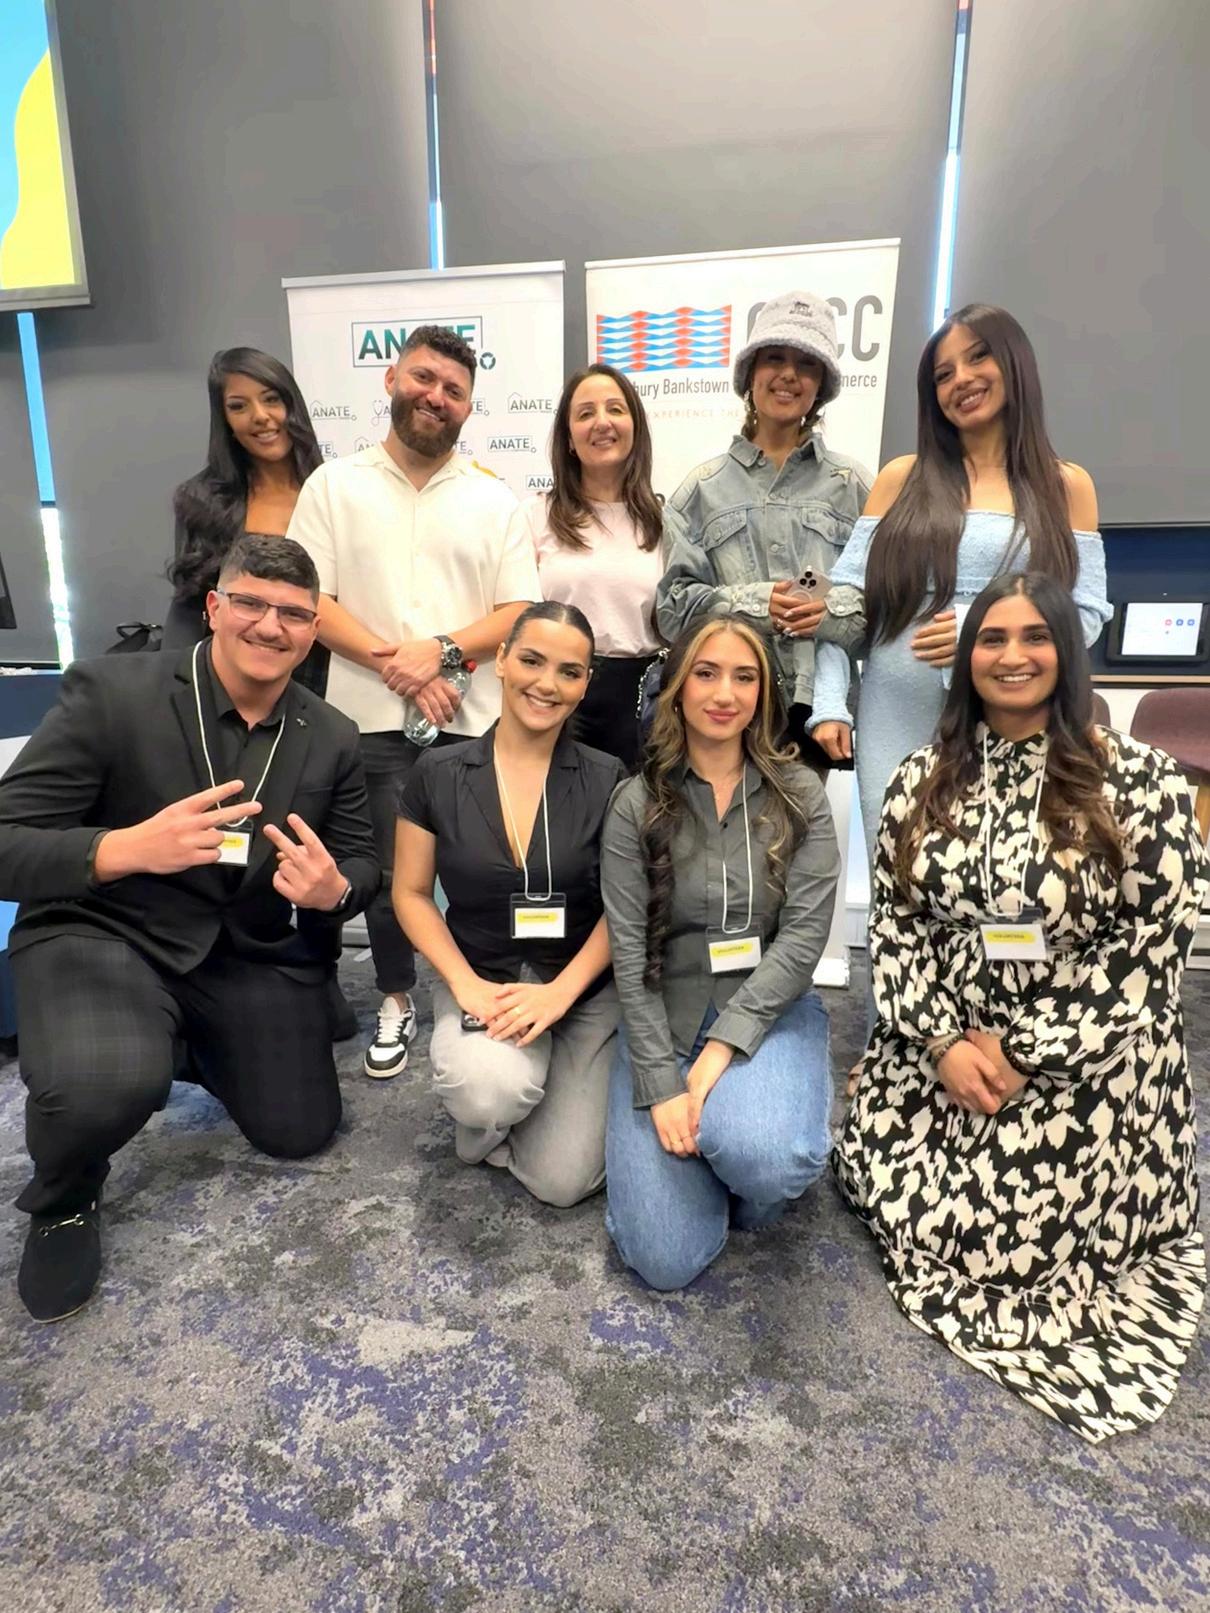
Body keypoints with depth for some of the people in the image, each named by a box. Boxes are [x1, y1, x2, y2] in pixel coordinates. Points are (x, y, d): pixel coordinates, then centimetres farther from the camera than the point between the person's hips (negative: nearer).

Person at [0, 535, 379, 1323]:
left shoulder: (334, 738, -1)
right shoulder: (109, 691, -14)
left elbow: (362, 862, 5)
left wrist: (333, 890, -21)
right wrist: (128, 848, -36)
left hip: (255, 954, 4)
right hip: (105, 933, -4)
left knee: (301, 1132, 3)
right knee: (106, 1085, -33)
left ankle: (198, 1044, 35)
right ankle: (64, 1201, 7)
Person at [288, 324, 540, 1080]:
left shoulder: (495, 499, 8)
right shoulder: (334, 486, 6)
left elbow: (520, 614, 1)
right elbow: (307, 601, -1)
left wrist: (441, 650, -15)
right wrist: (390, 663, -13)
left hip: (474, 718, 1)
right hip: (374, 719, 0)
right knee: (386, 869, 9)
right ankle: (397, 1000, 29)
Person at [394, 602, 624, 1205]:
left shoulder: (607, 780, -5)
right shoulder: (437, 775, -4)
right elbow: (411, 893, 2)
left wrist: (561, 992, -16)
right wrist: (465, 984, -12)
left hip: (586, 989, 1)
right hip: (481, 980, 0)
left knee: (563, 1181, -11)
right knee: (491, 1091, -33)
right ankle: (479, 1068, 5)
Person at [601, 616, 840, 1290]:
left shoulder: (800, 795, -1)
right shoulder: (638, 804, -3)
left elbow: (804, 934, -9)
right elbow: (629, 954, -7)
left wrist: (724, 1044, -17)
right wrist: (662, 1084, -14)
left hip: (768, 1012, 0)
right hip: (665, 1020, 1)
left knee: (762, 1154, -35)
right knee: (666, 1262, -6)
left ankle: (736, 1124, 4)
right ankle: (718, 1136, 24)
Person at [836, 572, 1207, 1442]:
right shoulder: (922, 780, 2)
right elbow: (894, 925, 1)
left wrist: (1022, 1051, -14)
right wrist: (943, 1042, -12)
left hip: (1086, 1070, -3)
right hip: (942, 1051, 4)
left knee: (1004, 1223, -10)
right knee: (876, 1173, -5)